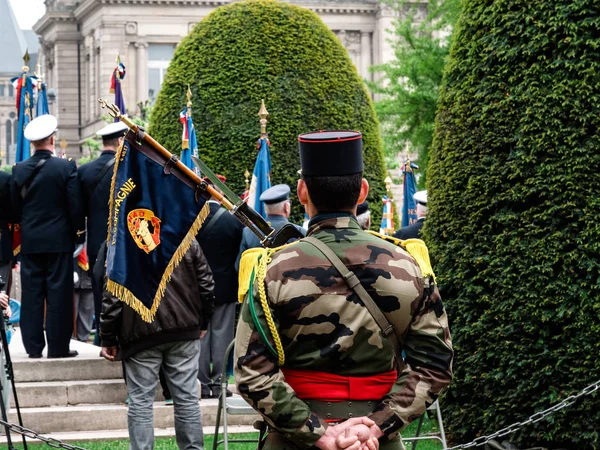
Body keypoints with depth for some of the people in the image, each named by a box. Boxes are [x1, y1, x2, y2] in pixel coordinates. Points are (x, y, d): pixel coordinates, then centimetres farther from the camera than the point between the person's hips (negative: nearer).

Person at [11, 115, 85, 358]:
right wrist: (79, 230, 5)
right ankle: (58, 346, 3)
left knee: (32, 294, 7)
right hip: (59, 239, -3)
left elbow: (14, 206, 6)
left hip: (29, 240, 3)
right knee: (58, 293, 2)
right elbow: (75, 204, -9)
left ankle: (33, 346, 9)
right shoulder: (66, 167, -10)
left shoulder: (19, 169, 0)